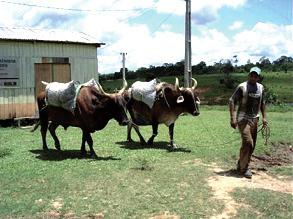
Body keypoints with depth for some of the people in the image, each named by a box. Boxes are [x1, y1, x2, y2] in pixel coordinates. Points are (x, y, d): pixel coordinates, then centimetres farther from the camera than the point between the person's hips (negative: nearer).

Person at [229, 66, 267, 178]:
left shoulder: (260, 88, 8)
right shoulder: (242, 87, -10)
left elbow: (262, 103, 19)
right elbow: (232, 101, -12)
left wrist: (264, 117, 12)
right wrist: (233, 118, -19)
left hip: (254, 119, 7)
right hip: (243, 119, -6)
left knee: (252, 144, 9)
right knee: (248, 142, -16)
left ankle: (241, 165, 25)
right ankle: (243, 168, -2)